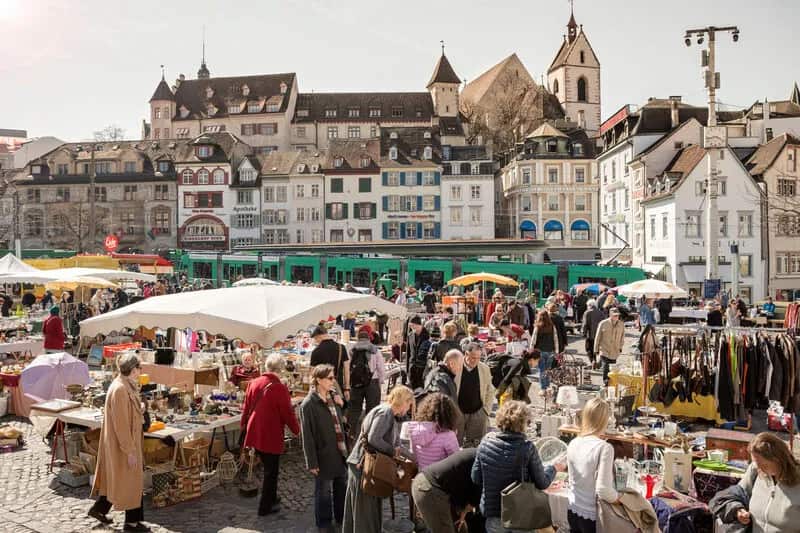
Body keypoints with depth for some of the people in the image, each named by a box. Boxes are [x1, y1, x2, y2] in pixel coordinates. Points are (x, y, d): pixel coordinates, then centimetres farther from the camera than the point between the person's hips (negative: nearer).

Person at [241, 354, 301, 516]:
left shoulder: (254, 383, -2)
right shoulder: (280, 389, -20)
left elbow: (246, 407, 9)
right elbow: (288, 413, -13)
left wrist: (244, 424, 24)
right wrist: (296, 430, 4)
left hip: (254, 433, 6)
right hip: (271, 435, -6)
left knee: (268, 467, 24)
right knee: (271, 471, 9)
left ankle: (271, 497, 37)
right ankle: (266, 507, 17)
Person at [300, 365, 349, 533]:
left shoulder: (334, 396, 1)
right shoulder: (308, 405, -19)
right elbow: (307, 436, -17)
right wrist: (312, 462, -15)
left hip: (340, 452, 6)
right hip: (324, 456, -6)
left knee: (342, 487, 21)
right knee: (323, 491, 12)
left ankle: (342, 517, 41)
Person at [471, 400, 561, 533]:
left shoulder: (486, 442, -11)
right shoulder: (527, 448, -20)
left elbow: (476, 479, -2)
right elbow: (542, 484, -8)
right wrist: (553, 468, 11)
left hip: (492, 514, 2)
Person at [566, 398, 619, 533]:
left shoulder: (573, 444, -3)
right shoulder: (604, 448, -21)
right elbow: (603, 490, -23)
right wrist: (618, 498, -5)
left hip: (573, 511, 5)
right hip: (593, 516, -5)